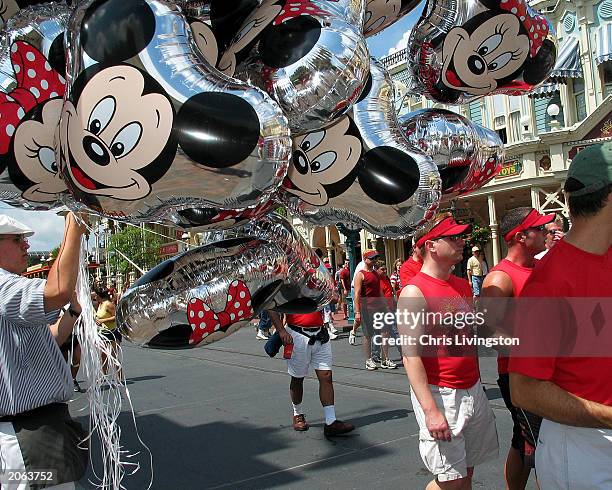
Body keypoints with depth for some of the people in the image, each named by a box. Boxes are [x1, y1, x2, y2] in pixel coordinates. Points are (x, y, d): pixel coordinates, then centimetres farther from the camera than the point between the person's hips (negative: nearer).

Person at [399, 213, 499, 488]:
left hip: (473, 391, 8)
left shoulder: (463, 285, 10)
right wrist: (430, 410, -24)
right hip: (440, 395, -8)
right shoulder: (414, 292, -15)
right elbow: (411, 355, -20)